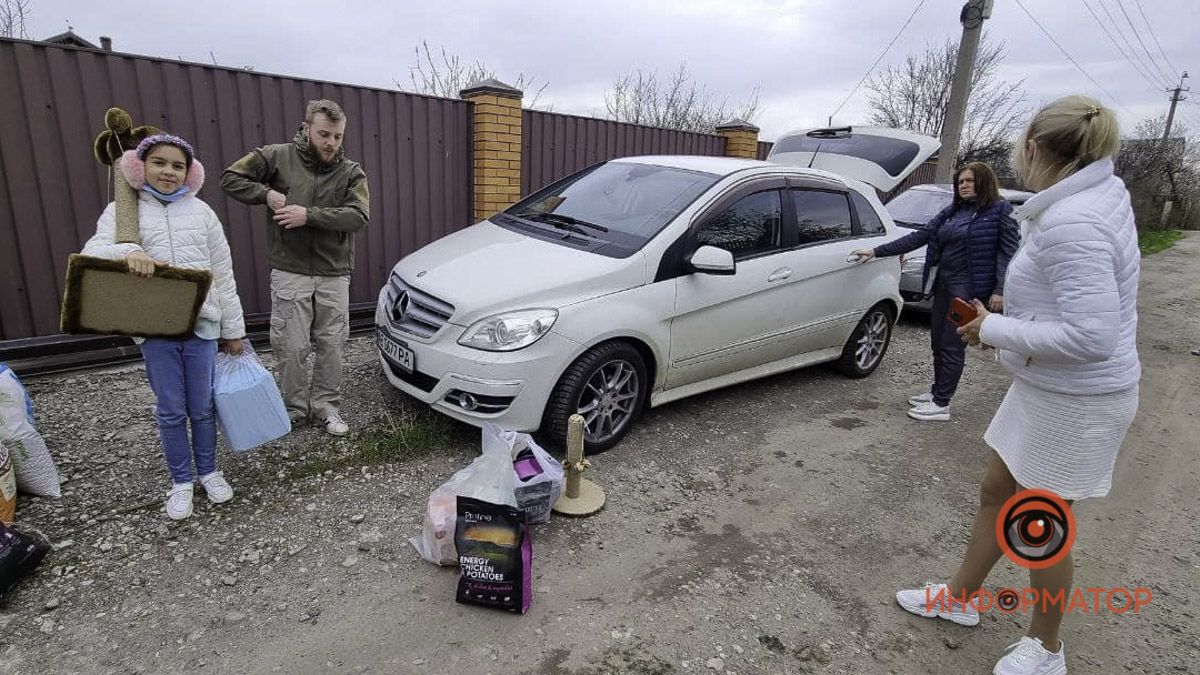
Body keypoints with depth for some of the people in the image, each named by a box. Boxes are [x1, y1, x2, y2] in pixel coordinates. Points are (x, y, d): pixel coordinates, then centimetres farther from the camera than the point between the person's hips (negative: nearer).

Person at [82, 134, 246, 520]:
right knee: (170, 410, 7)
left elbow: (223, 273, 6)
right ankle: (181, 481, 24)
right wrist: (127, 252, -32)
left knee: (202, 406, 9)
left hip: (201, 323, 1)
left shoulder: (200, 211, 5)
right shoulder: (123, 210, 4)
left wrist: (233, 329, 6)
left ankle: (208, 472, 29)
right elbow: (91, 251, -8)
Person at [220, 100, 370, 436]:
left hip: (334, 275, 1)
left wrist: (310, 215, -20)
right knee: (291, 347, 4)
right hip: (289, 274, -1)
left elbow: (358, 216, -12)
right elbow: (231, 178, 8)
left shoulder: (351, 172, 2)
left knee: (331, 346, 8)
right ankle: (294, 409, 22)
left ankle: (327, 406, 24)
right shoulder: (277, 157, 1)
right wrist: (267, 194, -8)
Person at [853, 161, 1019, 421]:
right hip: (944, 283, 6)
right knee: (938, 341, 13)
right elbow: (920, 236, 9)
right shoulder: (951, 211, 12)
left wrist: (1000, 290, -16)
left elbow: (1009, 251, -7)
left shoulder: (999, 211, -5)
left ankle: (941, 404, 5)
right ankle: (937, 392, 28)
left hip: (969, 288, -6)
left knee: (951, 345, -3)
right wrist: (877, 251, 4)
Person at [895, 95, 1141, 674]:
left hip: (1074, 400, -10)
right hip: (1044, 389, 10)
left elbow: (1092, 336, -32)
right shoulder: (1101, 191, 4)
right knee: (996, 492, 19)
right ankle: (961, 597, 39)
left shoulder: (1071, 224, -29)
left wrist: (994, 330, -21)